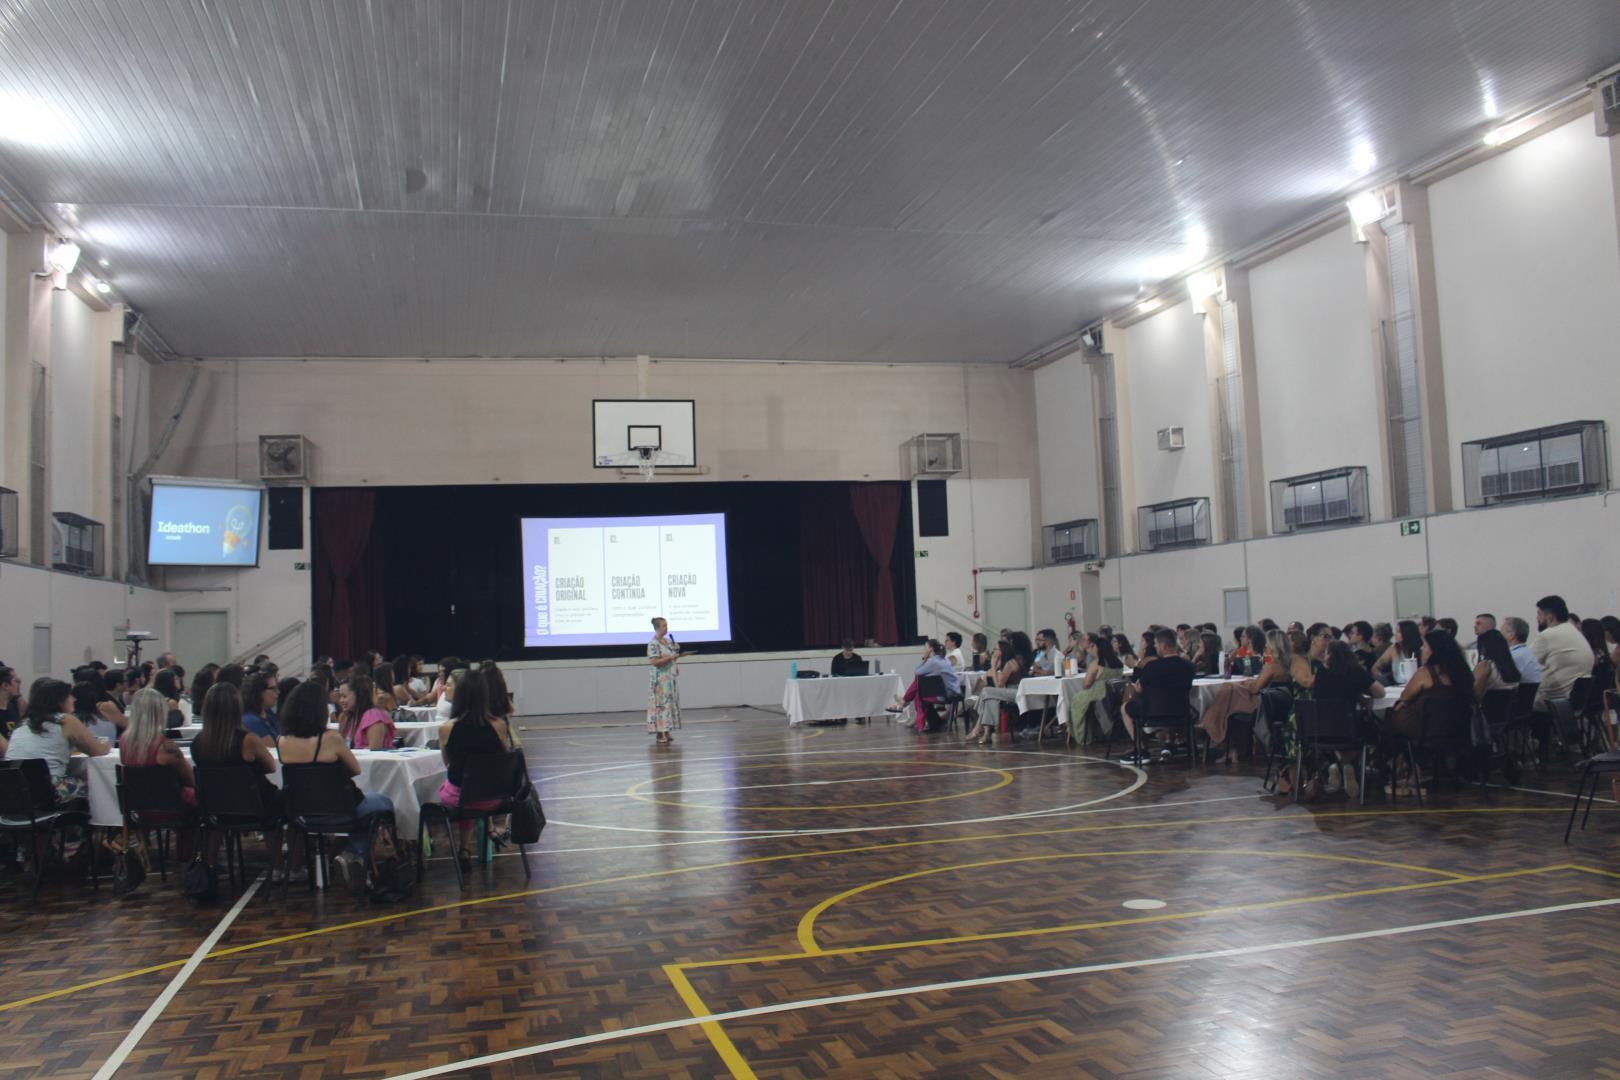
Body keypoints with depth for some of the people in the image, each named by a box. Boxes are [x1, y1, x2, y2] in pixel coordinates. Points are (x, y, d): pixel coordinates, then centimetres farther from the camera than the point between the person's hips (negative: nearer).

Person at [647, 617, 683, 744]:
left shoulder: (669, 641, 12)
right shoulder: (653, 644, -13)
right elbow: (654, 662, -21)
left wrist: (676, 651, 2)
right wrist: (670, 657, -20)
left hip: (671, 678, 8)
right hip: (660, 679, -8)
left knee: (670, 704, 9)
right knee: (661, 705, -6)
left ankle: (666, 732, 14)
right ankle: (659, 734, -3)